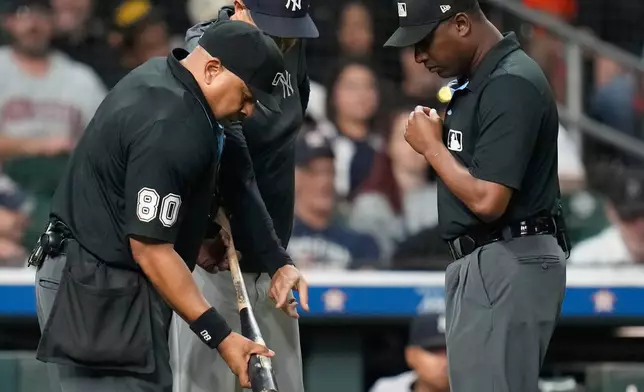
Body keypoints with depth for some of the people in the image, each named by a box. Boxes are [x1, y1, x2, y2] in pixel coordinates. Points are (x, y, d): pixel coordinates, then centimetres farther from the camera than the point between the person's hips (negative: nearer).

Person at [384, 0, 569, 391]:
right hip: (482, 263, 11)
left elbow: (487, 200, -22)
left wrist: (431, 146, -11)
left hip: (507, 267, -11)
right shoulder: (479, 79, 14)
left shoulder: (510, 84, -17)